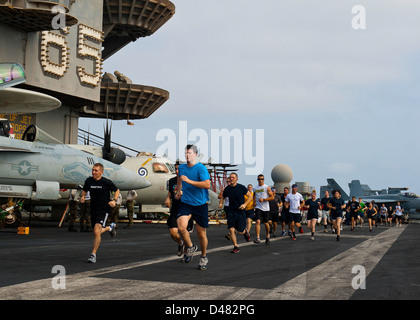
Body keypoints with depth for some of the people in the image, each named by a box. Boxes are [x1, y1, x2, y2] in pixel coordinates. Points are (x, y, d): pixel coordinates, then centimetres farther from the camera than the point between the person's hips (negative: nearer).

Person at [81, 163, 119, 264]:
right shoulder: (88, 181, -1)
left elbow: (117, 190, 6)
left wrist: (114, 201, -9)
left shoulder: (107, 182, -10)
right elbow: (84, 190, 18)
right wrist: (82, 197, -3)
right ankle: (110, 228, 50)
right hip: (93, 209, 5)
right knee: (96, 232, 17)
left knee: (96, 231, -21)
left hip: (104, 210, -5)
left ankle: (93, 255, -10)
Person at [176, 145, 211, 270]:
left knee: (201, 233, 5)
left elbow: (207, 185, -24)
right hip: (185, 202, 3)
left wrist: (188, 180, -24)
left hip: (200, 204, -3)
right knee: (181, 227, -20)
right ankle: (190, 247, 9)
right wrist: (179, 191, 23)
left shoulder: (201, 168, -11)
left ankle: (204, 257, 28)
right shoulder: (181, 167, 6)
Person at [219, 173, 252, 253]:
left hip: (240, 212, -3)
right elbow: (223, 197, 20)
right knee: (231, 229, -9)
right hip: (231, 212, 3)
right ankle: (236, 247, 3)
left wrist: (245, 204, -14)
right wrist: (221, 203, -1)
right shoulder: (227, 189, 3)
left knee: (240, 231, -2)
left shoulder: (241, 188, -6)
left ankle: (245, 231, 35)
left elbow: (250, 196, 1)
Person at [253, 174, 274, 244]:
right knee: (257, 221, -16)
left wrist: (264, 199, -18)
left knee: (266, 223, 9)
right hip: (258, 208, 2)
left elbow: (272, 197, -7)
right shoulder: (255, 188, 8)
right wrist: (254, 201, 8)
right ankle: (258, 238, -20)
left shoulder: (267, 187, -4)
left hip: (266, 208, -2)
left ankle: (267, 235, 34)